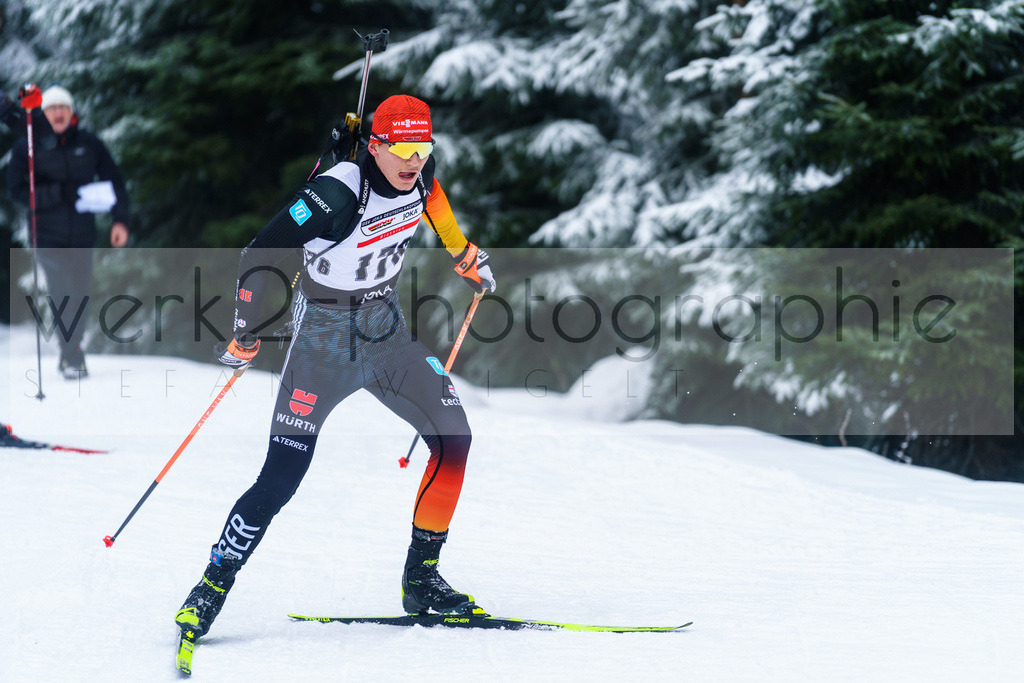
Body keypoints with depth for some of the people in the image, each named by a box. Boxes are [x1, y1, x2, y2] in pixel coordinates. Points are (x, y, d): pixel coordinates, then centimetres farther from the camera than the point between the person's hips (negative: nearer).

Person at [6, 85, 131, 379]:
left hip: (83, 233, 2)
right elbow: (18, 190, -4)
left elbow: (114, 181, 9)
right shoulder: (28, 147, 0)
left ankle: (70, 354, 18)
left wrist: (120, 220, -2)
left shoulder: (89, 144, 5)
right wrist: (58, 194, -16)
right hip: (49, 236, -2)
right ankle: (72, 357, -4)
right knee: (61, 295, -9)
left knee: (81, 294, 1)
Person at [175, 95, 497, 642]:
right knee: (281, 479, -11)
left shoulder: (419, 176, -8)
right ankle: (213, 586, 4)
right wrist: (245, 336, -21)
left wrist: (465, 253, 25)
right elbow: (260, 255, -22)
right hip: (325, 338, -6)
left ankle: (421, 579, 7)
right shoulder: (338, 194, -27)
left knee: (454, 437, -4)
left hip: (386, 329, 6)